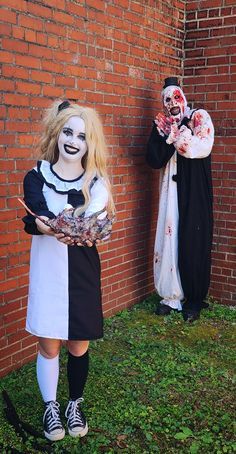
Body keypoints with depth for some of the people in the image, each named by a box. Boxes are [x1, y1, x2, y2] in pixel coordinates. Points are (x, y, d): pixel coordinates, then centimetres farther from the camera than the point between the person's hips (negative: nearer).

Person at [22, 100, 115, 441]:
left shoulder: (96, 183, 0)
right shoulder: (37, 177, -2)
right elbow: (33, 219, -18)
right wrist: (53, 229, -42)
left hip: (82, 271, 1)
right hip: (47, 270, 0)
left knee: (79, 346, 10)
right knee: (48, 346, 9)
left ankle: (75, 404, 34)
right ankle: (50, 407, 32)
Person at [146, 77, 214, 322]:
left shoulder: (199, 117, 3)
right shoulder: (161, 125, 11)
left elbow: (203, 148, -15)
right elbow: (154, 159, -2)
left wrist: (174, 134, -9)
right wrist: (171, 136, -11)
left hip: (195, 191, -3)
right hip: (172, 191, 3)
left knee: (193, 244, -2)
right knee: (170, 240, 1)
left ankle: (194, 300, 10)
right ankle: (171, 296, 13)